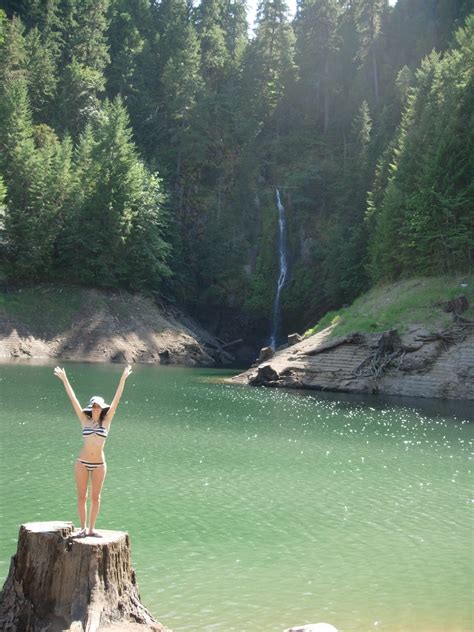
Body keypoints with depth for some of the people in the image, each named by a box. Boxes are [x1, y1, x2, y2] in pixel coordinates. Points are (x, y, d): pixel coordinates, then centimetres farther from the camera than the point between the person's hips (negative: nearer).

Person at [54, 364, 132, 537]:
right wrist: (64, 379, -4)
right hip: (82, 463, 0)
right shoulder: (85, 420, 1)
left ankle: (91, 529, 16)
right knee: (81, 496, 4)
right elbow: (73, 399, -2)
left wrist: (123, 379, -10)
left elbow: (116, 399, -4)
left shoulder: (106, 420, 1)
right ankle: (83, 528, 14)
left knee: (95, 497, 6)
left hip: (99, 464, 0)